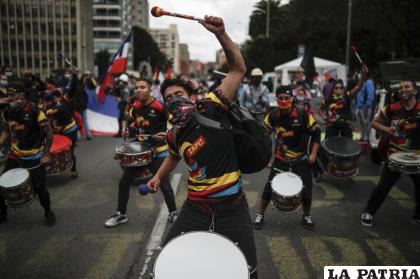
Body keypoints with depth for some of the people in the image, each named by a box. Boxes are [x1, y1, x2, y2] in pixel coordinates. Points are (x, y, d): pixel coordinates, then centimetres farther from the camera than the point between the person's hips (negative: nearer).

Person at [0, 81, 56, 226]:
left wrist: (46, 155, -16)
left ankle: (48, 213, 24)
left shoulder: (34, 111, -20)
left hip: (34, 157, -5)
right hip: (14, 155, 6)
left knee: (39, 186, 0)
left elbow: (49, 133, -15)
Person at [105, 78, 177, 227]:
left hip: (158, 152, -6)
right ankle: (121, 214, 28)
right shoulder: (134, 106, 3)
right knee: (123, 182, 9)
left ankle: (173, 213, 25)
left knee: (164, 185, 1)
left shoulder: (159, 106, -18)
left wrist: (166, 134, -21)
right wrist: (128, 128, 4)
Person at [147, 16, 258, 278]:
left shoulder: (211, 109, -12)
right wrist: (159, 176, 33)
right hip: (196, 207, 4)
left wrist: (221, 34, -27)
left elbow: (238, 69, -17)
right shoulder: (174, 135, 4)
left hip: (231, 206, -4)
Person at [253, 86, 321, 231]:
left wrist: (313, 154, -11)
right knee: (270, 186, -3)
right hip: (280, 158, 1)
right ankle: (260, 214, 19)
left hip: (301, 159, 0)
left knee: (306, 188, 2)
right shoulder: (273, 115, -10)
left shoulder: (303, 114, -16)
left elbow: (316, 133, -6)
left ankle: (307, 215, 31)